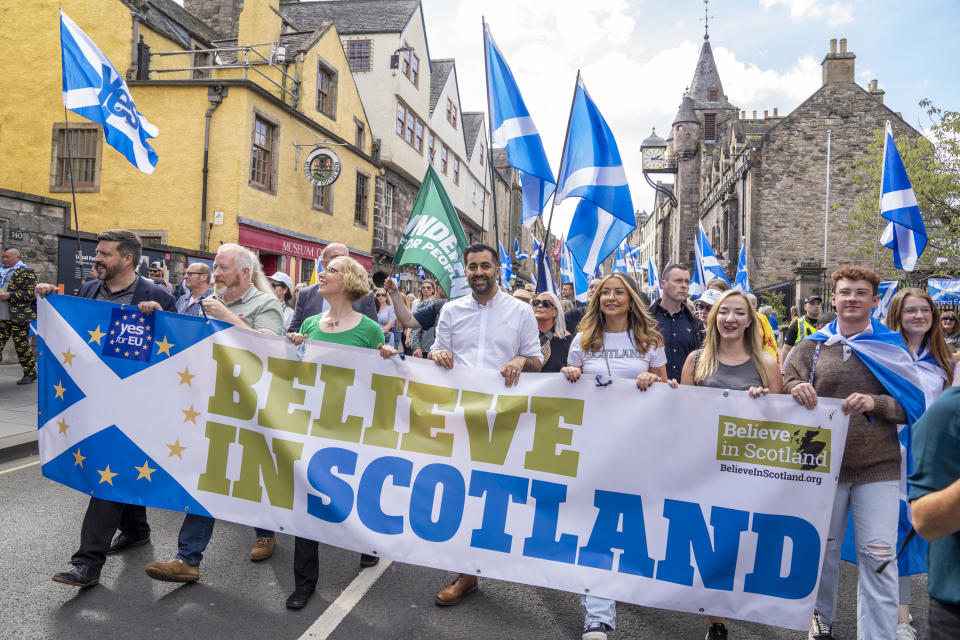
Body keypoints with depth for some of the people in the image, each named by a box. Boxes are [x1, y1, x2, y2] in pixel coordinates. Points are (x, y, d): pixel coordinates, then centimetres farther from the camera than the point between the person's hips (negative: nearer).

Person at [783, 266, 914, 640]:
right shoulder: (811, 348, 4)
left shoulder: (892, 348, 4)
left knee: (878, 557, -3)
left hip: (878, 466, -1)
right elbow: (785, 392, 3)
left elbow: (912, 406, 1)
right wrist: (795, 390, -19)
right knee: (824, 549, 15)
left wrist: (875, 403, -17)